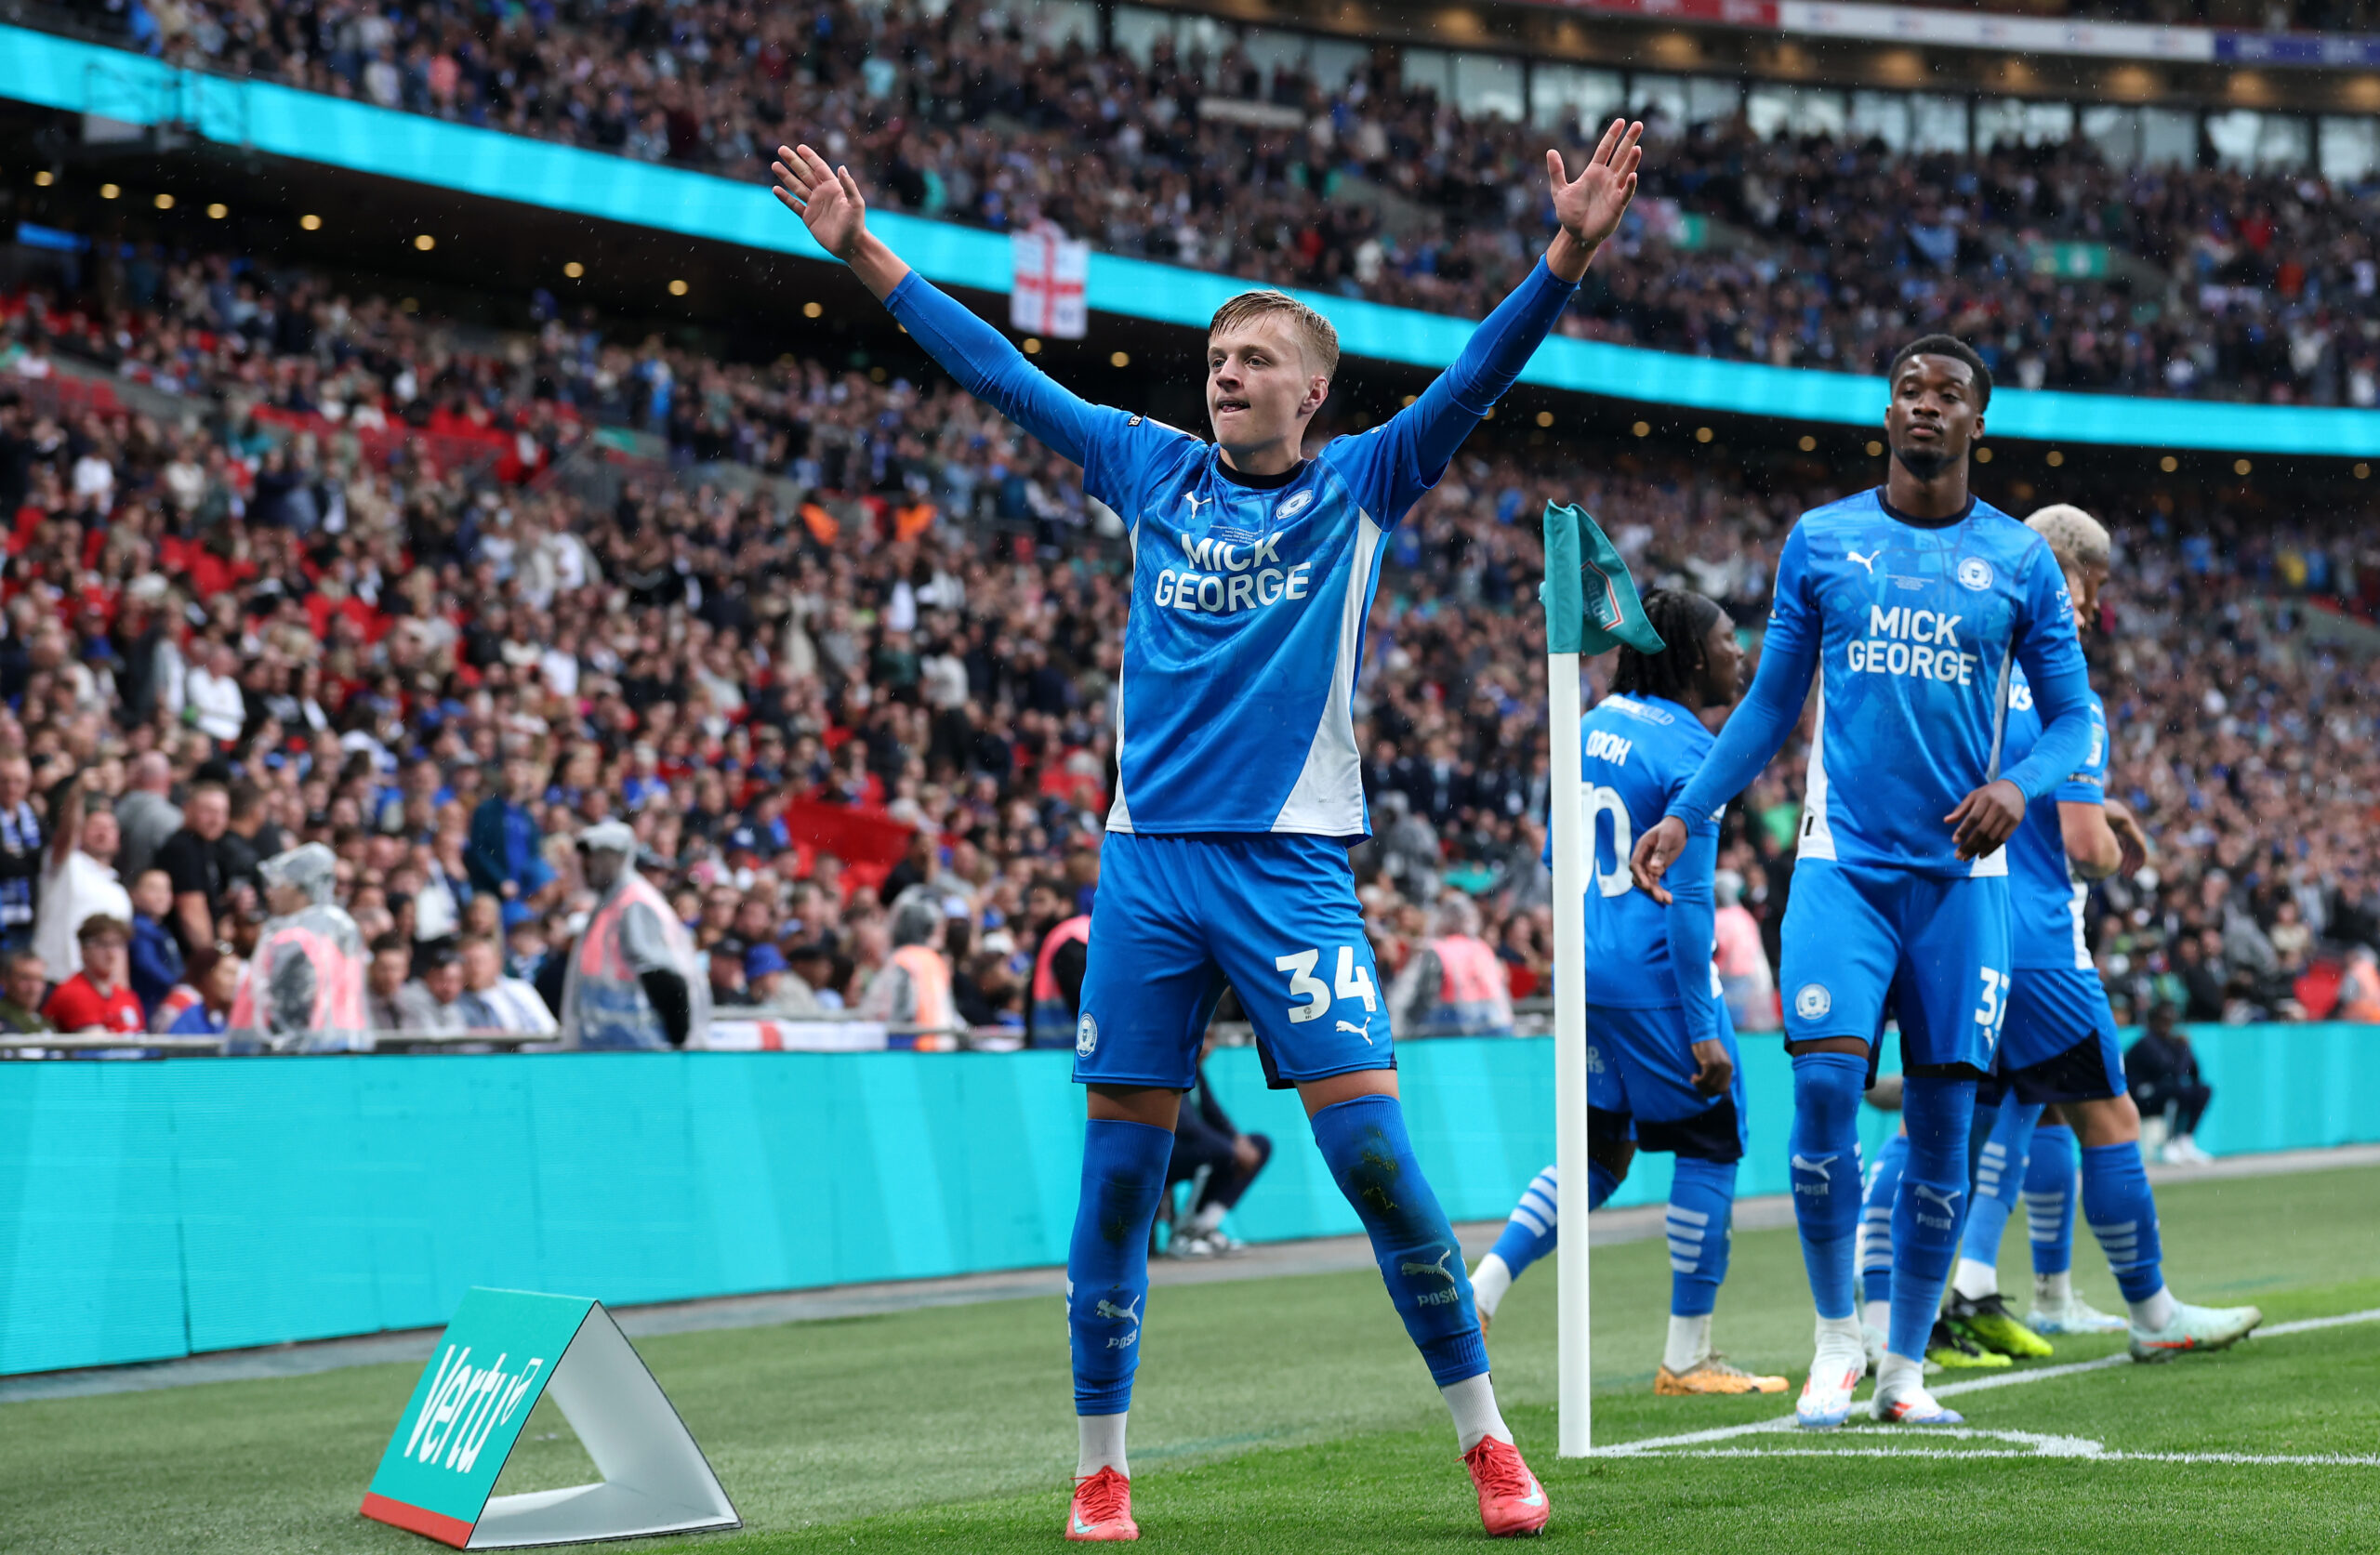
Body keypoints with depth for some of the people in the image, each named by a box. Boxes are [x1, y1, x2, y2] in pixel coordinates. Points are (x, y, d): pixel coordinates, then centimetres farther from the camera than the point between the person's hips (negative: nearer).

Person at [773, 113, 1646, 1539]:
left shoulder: (1361, 489, 5)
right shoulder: (1156, 473, 12)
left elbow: (1479, 375, -7)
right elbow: (999, 370, 16)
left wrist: (1569, 252, -21)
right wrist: (865, 254, 14)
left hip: (1293, 860, -3)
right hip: (1148, 858, 3)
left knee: (1370, 1144, -9)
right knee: (1120, 1165, 3)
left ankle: (1487, 1443, 2)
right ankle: (1102, 1471, 12)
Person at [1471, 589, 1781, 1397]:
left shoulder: (1598, 725, 9)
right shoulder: (1689, 755, -14)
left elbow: (1558, 858, 16)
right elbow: (1688, 900, -17)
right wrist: (1703, 1028, -16)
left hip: (1586, 966, 8)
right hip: (1654, 975, -8)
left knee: (1598, 1154, 17)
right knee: (1710, 1142, 5)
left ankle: (1478, 1293, 4)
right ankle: (1686, 1358, 9)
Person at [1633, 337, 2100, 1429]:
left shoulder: (2020, 561, 6)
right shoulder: (1821, 541, 7)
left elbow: (2072, 719, 8)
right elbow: (1771, 705, 13)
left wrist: (2018, 783, -13)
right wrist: (1683, 816, 5)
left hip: (1959, 870, 0)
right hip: (1844, 861, 0)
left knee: (1942, 1119, 0)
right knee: (1824, 1084, -15)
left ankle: (1906, 1367, 12)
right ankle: (1835, 1338, 3)